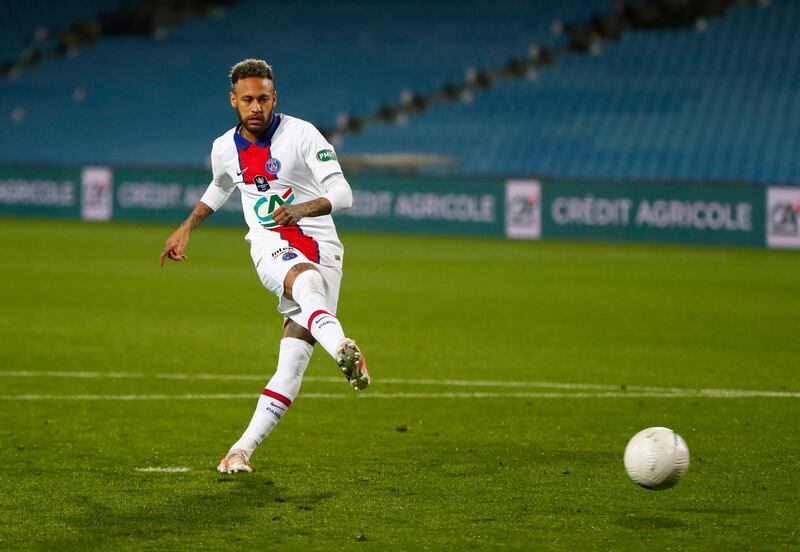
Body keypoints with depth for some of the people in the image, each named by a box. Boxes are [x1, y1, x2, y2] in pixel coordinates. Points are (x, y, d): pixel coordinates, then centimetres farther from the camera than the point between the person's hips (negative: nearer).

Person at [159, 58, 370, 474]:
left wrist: (302, 209, -33)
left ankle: (244, 448, -1)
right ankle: (343, 349, -65)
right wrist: (186, 229, 32)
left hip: (318, 246, -1)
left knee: (294, 357, -8)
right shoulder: (225, 148, 7)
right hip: (270, 244, 1)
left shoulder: (301, 135, -8)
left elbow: (342, 193, -16)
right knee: (306, 280, -37)